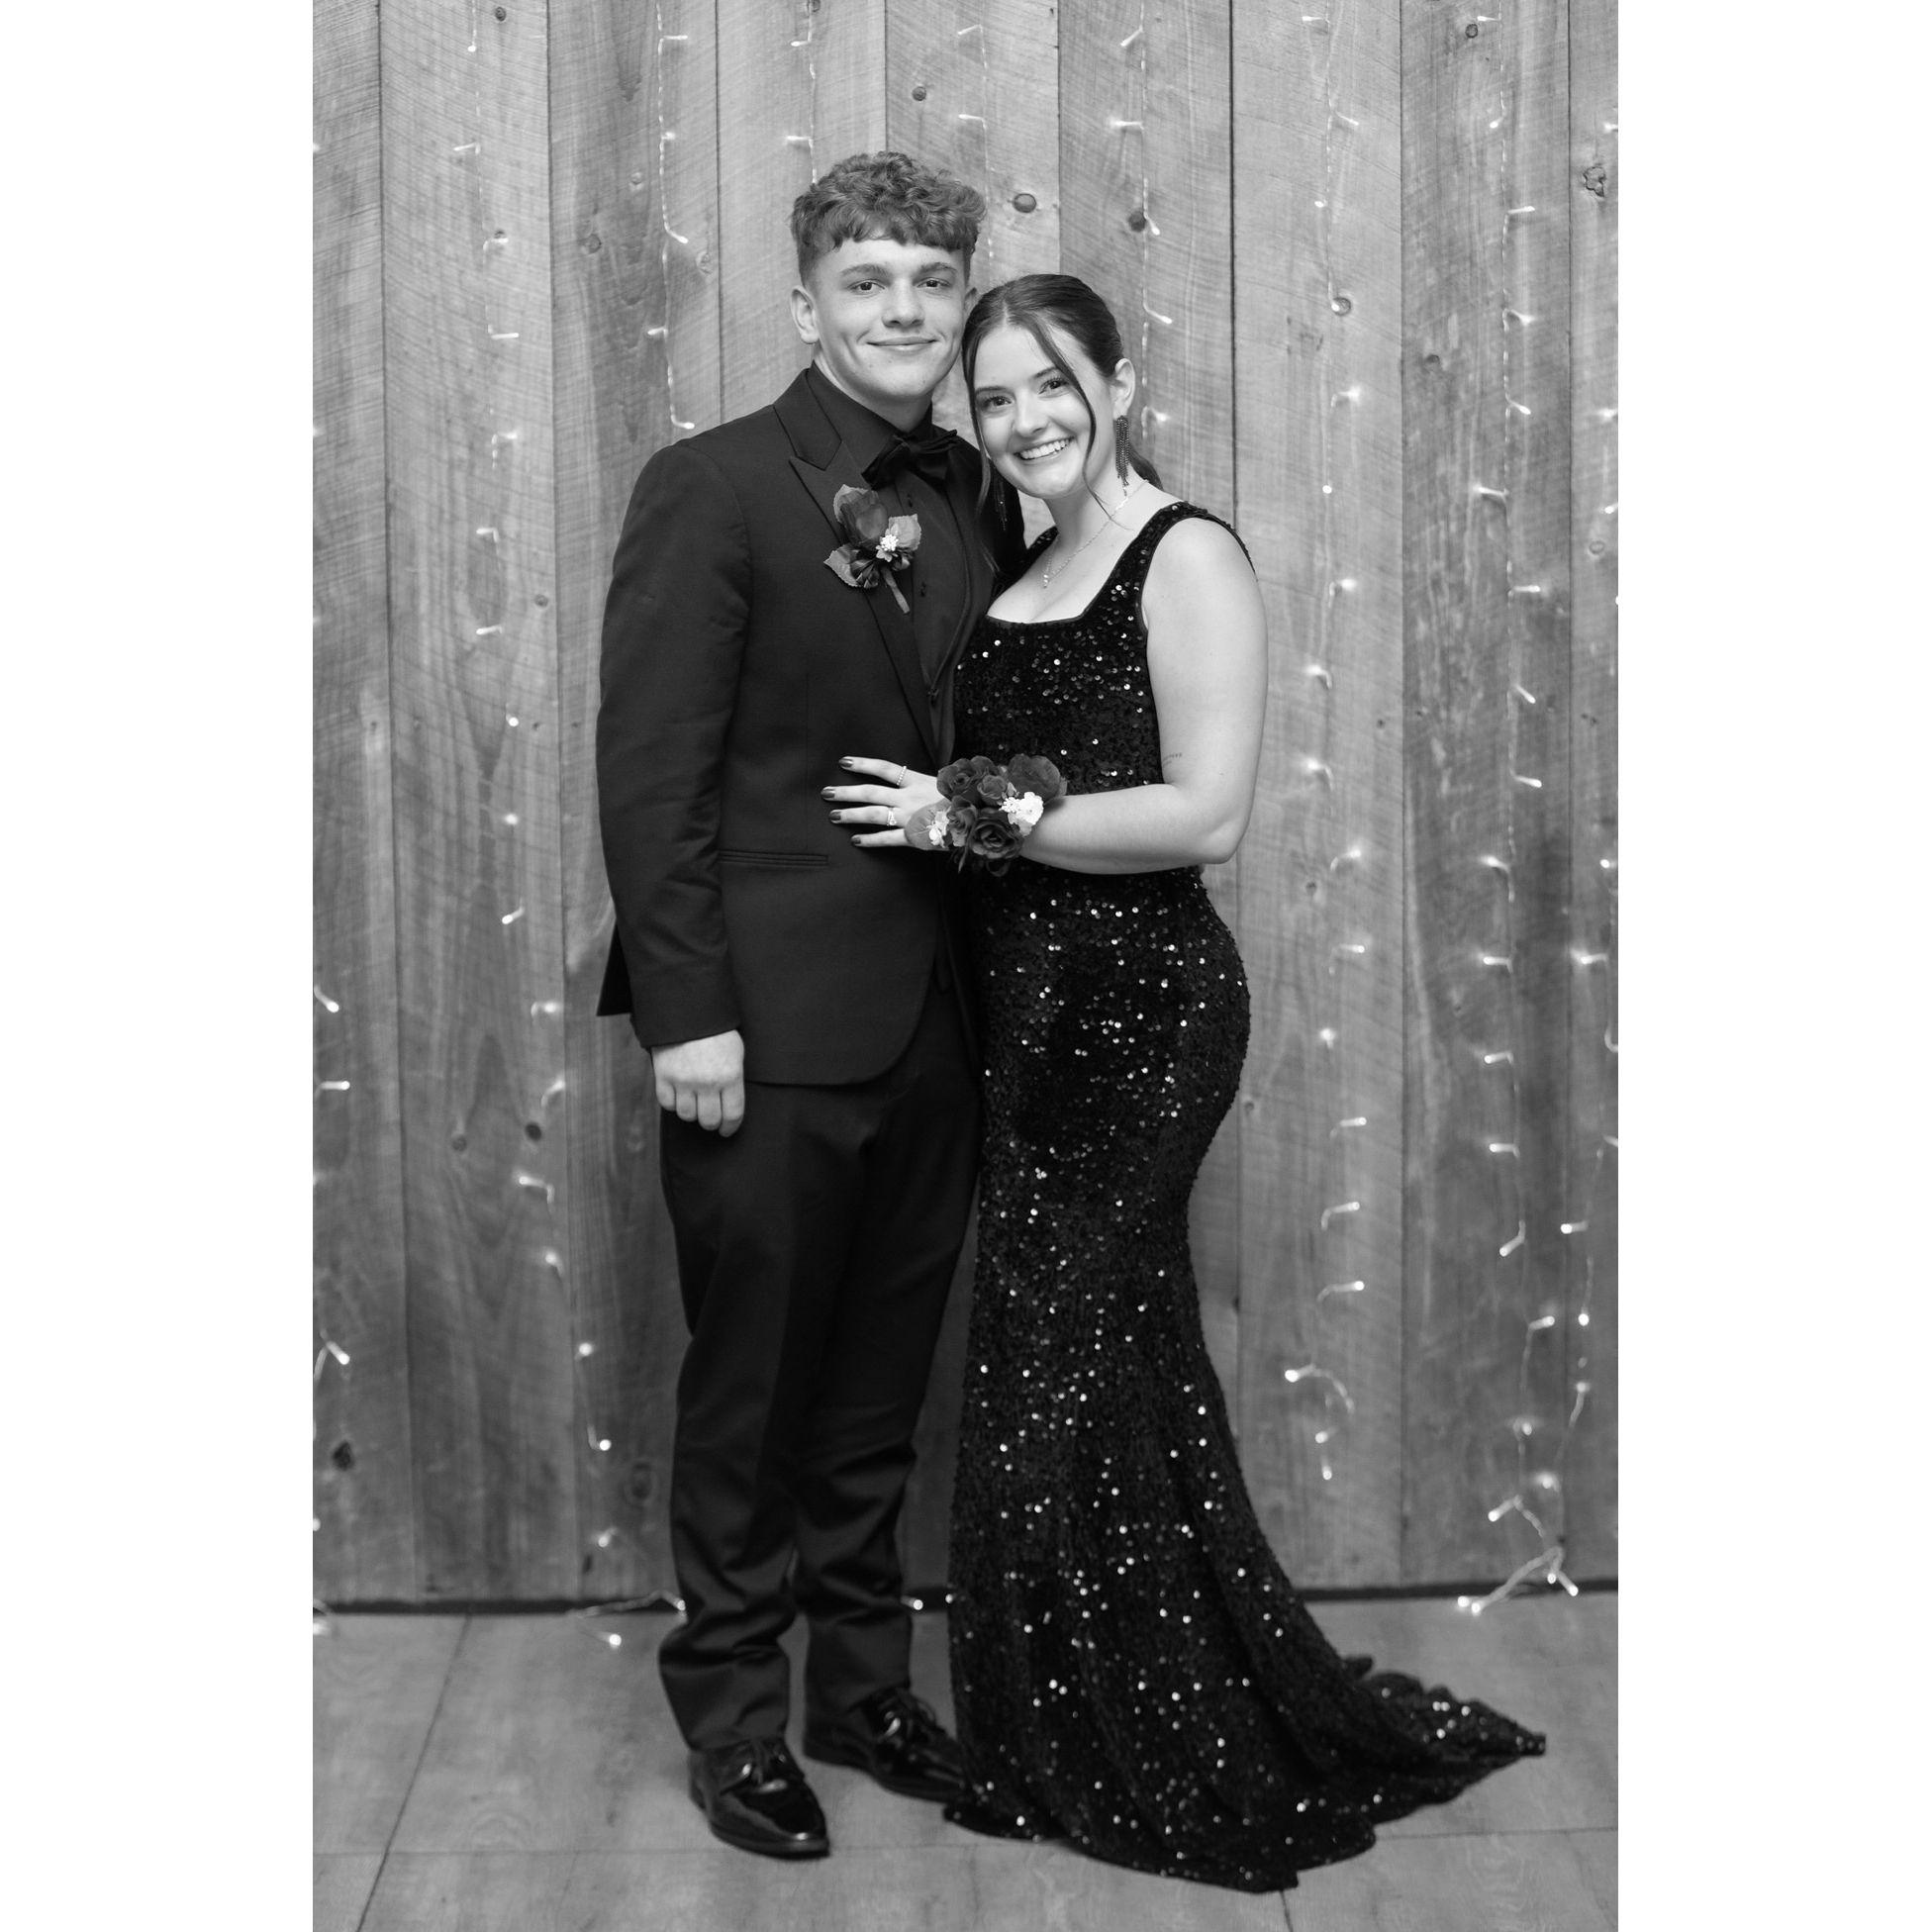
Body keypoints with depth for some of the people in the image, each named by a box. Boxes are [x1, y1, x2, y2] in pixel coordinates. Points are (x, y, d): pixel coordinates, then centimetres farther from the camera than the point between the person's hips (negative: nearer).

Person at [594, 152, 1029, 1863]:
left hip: (933, 1017, 5)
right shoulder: (711, 489, -8)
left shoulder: (980, 502, 8)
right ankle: (735, 1711, 24)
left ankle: (863, 1682, 32)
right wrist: (685, 1012, -16)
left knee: (880, 1383, 16)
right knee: (752, 1384, 8)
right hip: (768, 1023, -5)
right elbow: (650, 768, -12)